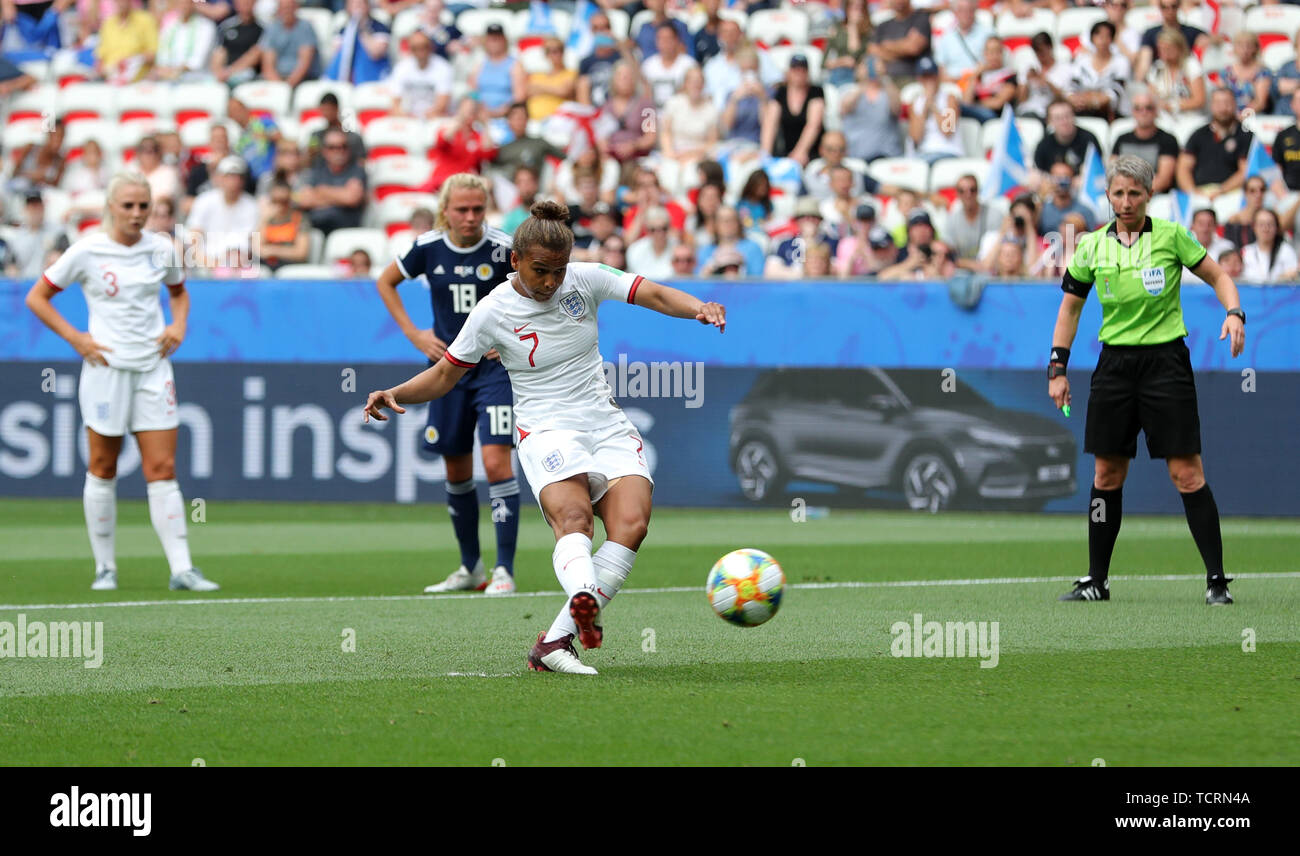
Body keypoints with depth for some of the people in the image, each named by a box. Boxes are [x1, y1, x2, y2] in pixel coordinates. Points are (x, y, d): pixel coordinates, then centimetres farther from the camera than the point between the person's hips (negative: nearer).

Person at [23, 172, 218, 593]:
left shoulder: (161, 249, 4)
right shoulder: (87, 252, -6)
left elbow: (178, 291, 25)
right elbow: (37, 297, 1)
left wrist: (178, 325, 5)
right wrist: (76, 339, -6)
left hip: (153, 367, 3)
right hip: (106, 367, -3)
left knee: (163, 470, -2)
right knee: (103, 468, 4)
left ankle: (181, 569, -6)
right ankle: (104, 567, 13)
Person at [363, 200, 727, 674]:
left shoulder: (585, 279, 2)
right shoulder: (493, 311, -4)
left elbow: (655, 295, -1)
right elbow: (444, 375, 5)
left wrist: (699, 309, -22)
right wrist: (394, 394, -12)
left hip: (608, 425, 4)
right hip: (547, 431, -3)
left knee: (631, 522, -23)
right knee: (573, 517, -34)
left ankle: (554, 642, -24)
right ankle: (584, 599, -66)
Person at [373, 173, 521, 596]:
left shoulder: (503, 249, -13)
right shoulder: (428, 248, -4)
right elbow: (385, 282, 13)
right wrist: (414, 334, 5)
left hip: (495, 367, -4)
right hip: (449, 366, 4)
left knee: (496, 461, -16)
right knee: (456, 470, 10)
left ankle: (504, 570, -13)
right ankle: (471, 568, 26)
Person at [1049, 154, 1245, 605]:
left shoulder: (1170, 235, -2)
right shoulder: (1093, 246, 6)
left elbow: (1218, 276, 5)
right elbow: (1070, 306, 15)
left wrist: (1234, 313, -14)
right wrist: (1058, 368, 9)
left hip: (1166, 361, -3)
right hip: (1115, 362, 3)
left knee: (1187, 474, -8)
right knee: (1107, 475, 5)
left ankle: (1216, 579, -5)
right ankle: (1097, 580, 14)